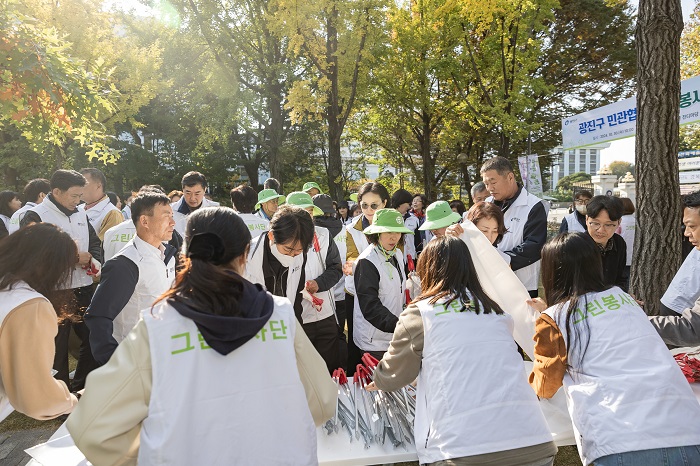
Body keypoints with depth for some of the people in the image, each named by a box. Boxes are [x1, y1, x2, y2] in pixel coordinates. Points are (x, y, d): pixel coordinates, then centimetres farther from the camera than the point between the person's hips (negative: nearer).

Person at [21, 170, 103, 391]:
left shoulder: (81, 214, 11)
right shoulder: (35, 216, -7)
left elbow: (96, 244, 17)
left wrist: (90, 258, -5)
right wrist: (71, 258, -14)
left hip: (83, 290, 6)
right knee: (57, 347, 7)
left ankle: (84, 389, 29)